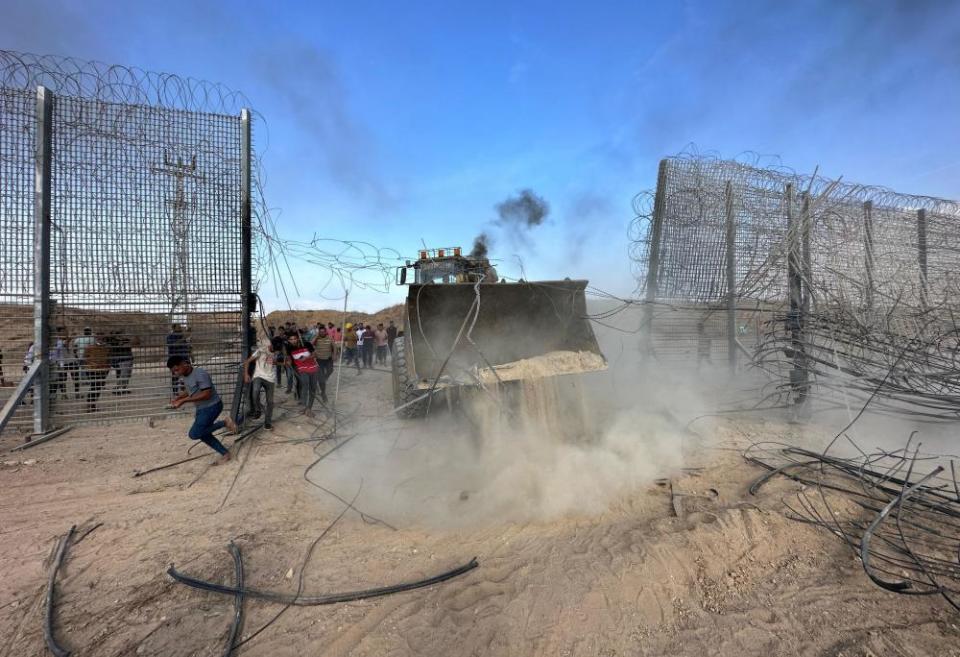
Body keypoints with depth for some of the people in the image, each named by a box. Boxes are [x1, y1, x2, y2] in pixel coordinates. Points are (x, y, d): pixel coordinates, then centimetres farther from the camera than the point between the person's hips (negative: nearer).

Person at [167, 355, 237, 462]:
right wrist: (178, 397, 1)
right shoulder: (185, 376, 3)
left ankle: (224, 422, -2)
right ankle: (225, 453, 24)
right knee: (203, 434, 13)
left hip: (212, 407, -9)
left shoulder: (200, 374, -24)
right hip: (202, 408, 9)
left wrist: (184, 401, -27)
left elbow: (206, 394, -28)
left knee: (194, 434, -12)